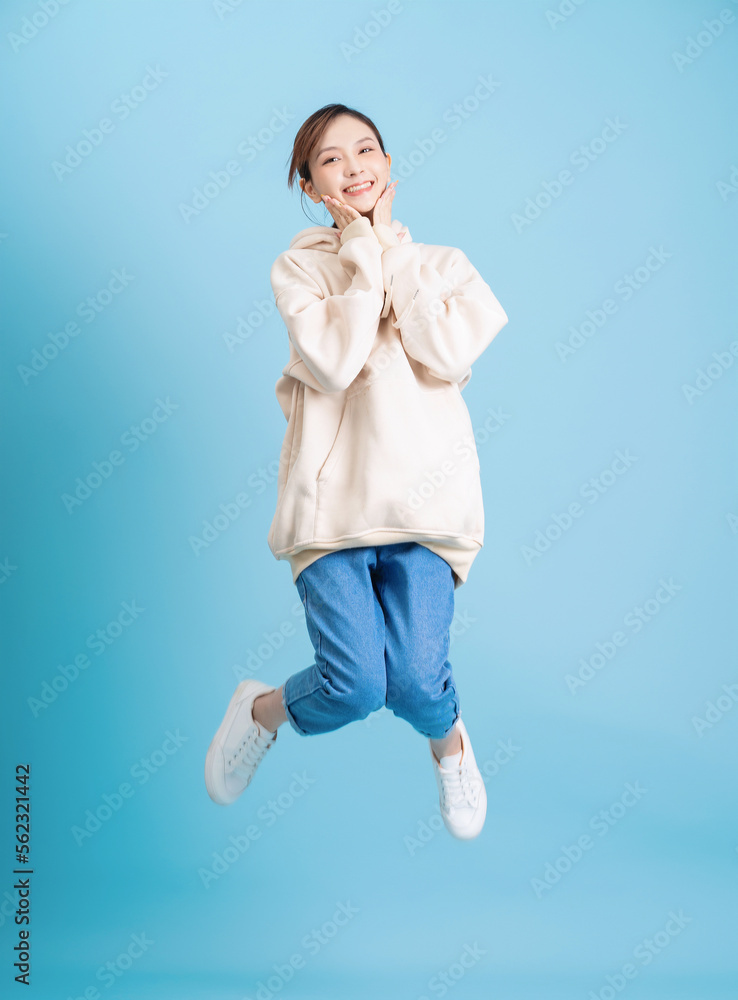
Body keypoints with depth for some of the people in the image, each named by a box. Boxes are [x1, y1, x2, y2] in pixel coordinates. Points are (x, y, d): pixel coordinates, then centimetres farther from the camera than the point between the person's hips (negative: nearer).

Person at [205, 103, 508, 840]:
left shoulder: (442, 263, 13)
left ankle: (447, 741, 23)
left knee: (416, 679, -15)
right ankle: (263, 709, 20)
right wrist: (363, 253, -4)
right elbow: (333, 365, -11)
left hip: (423, 494, 1)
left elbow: (446, 359, -7)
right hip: (332, 495, -1)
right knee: (354, 684, -15)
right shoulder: (298, 267, 8)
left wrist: (392, 247, 0)